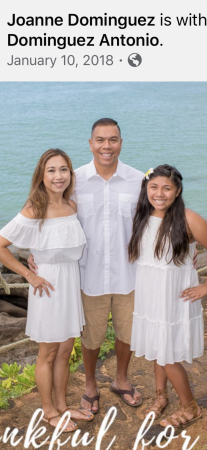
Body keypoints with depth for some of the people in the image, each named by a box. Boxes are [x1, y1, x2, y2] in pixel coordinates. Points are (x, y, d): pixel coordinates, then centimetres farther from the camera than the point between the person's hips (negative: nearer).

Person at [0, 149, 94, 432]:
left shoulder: (72, 206, 0)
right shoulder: (33, 213, -19)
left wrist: (69, 273, 6)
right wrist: (30, 275, -16)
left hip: (72, 283, 6)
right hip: (49, 286, -6)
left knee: (64, 351, 18)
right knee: (48, 354, 12)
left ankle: (61, 405, 37)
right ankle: (49, 411, 32)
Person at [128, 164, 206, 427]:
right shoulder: (141, 218, 1)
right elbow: (133, 254, 15)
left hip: (174, 301, -5)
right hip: (147, 299, 5)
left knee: (168, 358, 3)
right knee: (156, 350, 17)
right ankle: (160, 395, 41)